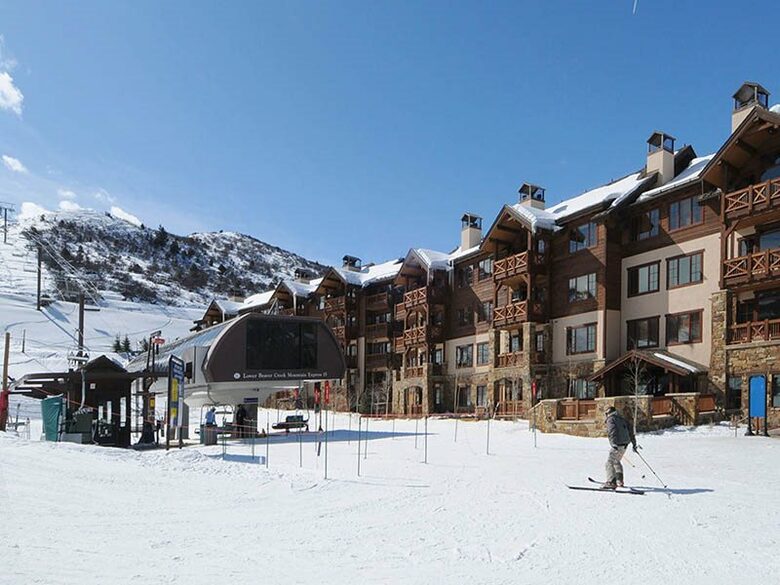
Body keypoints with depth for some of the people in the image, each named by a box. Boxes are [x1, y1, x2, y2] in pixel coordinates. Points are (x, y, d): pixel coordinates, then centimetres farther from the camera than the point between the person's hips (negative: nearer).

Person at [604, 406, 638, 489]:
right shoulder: (622, 419, 21)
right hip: (624, 445, 9)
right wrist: (634, 443, 29)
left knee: (610, 462, -10)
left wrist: (613, 443, -28)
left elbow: (612, 431, -20)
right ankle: (619, 481, 29)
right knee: (616, 461, 25)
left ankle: (611, 482, -20)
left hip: (617, 445, -9)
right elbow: (630, 431, 23)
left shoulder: (610, 419, -3)